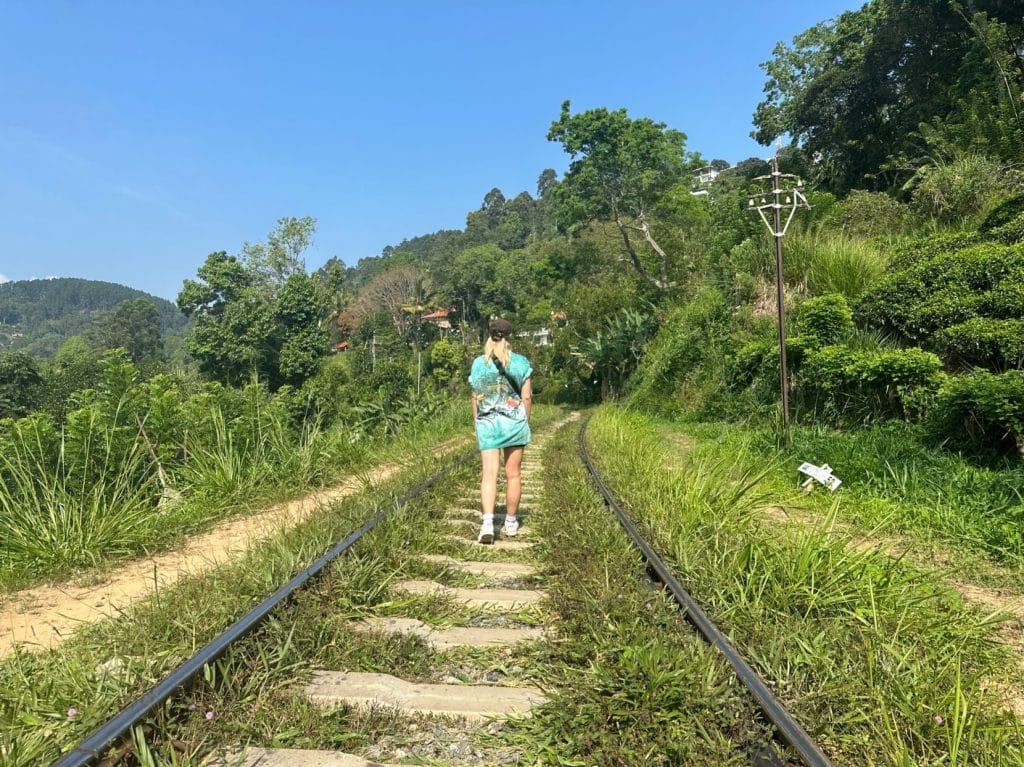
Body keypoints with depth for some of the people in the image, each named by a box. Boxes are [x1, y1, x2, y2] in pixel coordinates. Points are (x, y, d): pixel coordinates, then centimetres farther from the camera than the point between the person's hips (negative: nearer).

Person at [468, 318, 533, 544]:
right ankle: (510, 522, 23)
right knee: (513, 474, 11)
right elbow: (526, 396, 0)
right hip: (514, 421, 0)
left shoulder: (478, 364, 3)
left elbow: (476, 398, 6)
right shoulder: (521, 362, 0)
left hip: (487, 422, 0)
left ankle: (487, 524, -21)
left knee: (489, 473, -5)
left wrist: (477, 424, 15)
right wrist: (525, 422, 12)